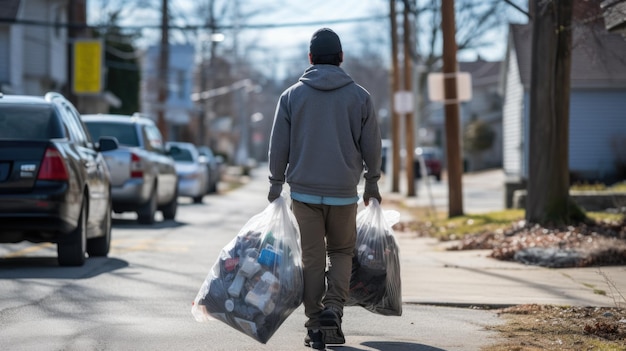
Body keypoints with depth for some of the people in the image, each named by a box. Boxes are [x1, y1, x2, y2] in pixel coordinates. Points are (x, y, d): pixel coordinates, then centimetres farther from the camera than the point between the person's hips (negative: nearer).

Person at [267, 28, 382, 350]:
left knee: (312, 259, 6)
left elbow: (279, 146, 0)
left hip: (304, 191, 0)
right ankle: (333, 308, -5)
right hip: (344, 191, 0)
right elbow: (371, 145, 4)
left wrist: (276, 184, 10)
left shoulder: (291, 96, 0)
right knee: (342, 252, 16)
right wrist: (372, 182, 16)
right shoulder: (359, 96, 0)